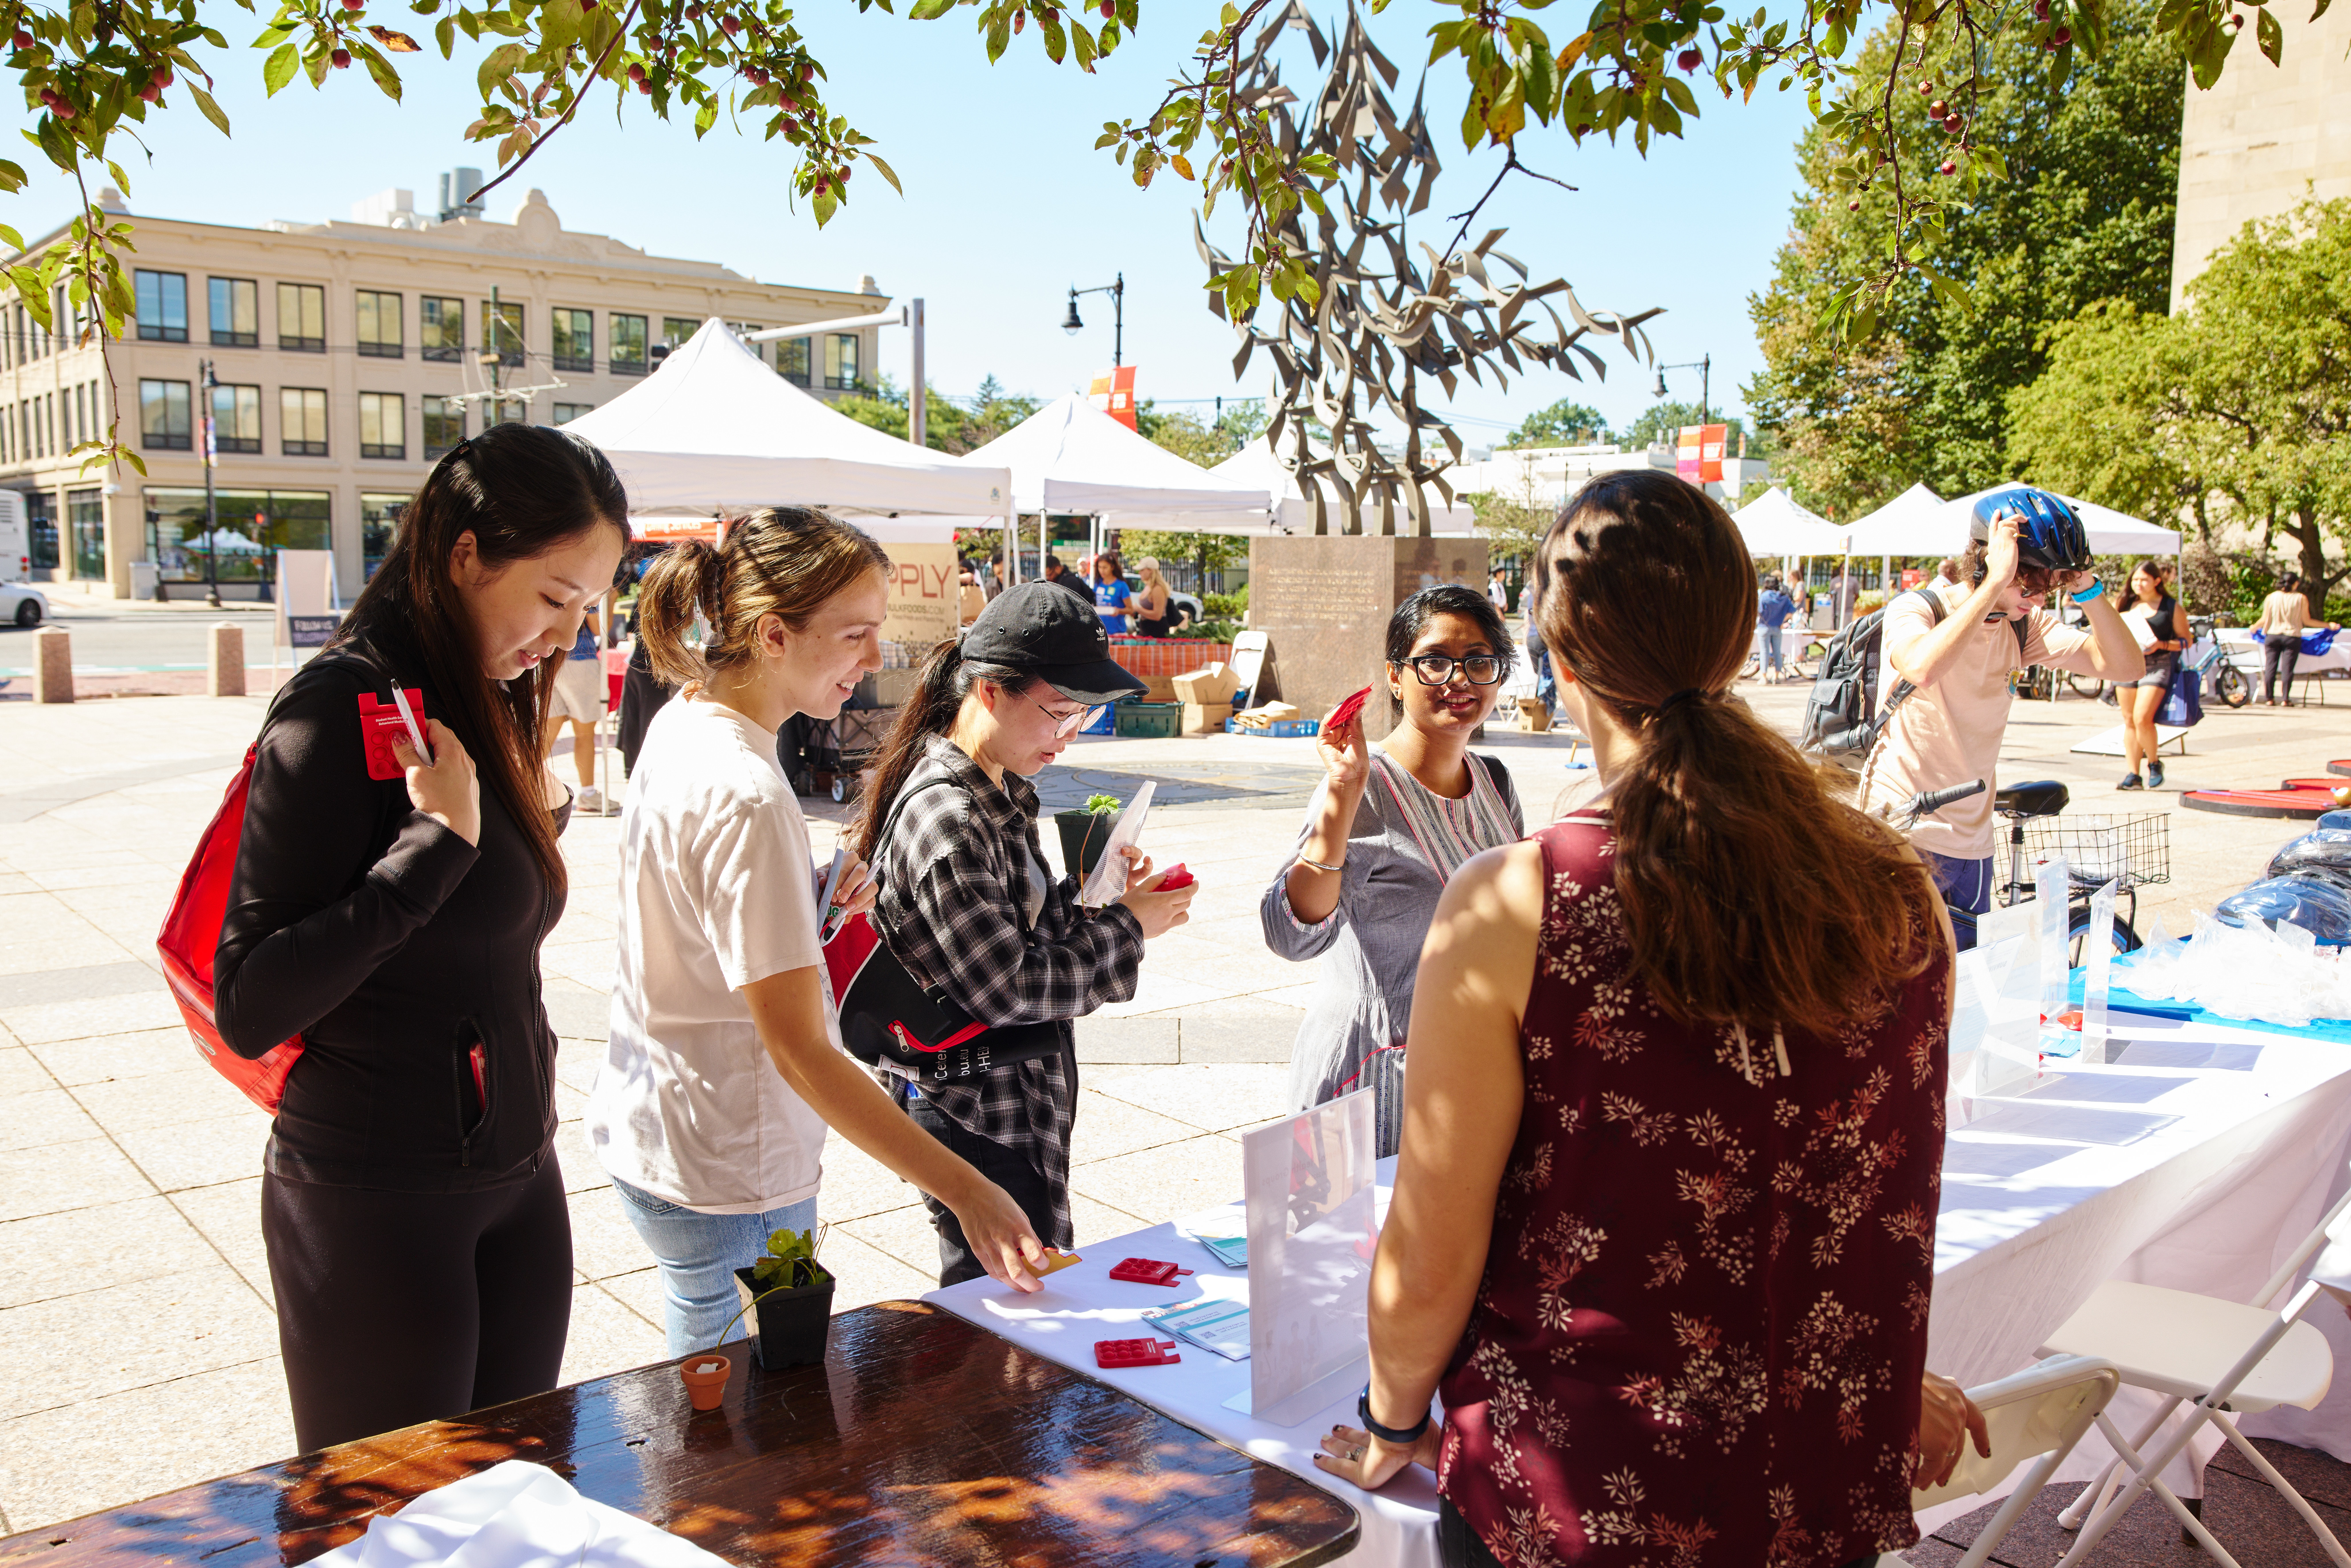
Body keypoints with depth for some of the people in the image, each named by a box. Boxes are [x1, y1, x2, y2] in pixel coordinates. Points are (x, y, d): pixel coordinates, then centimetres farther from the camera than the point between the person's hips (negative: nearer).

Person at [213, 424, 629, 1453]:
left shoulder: (485, 707, 7)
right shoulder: (342, 711, -17)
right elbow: (249, 1011, -22)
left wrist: (534, 819, 3)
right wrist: (438, 843, -25)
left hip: (518, 1180, 7)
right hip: (377, 1203, -7)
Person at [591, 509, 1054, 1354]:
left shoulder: (682, 721, 2)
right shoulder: (747, 798, -27)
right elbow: (800, 1051, -28)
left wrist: (810, 894, 1)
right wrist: (968, 1192, -29)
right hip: (729, 1173, -9)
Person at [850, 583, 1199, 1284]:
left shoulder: (1000, 790, 6)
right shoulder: (947, 819, -24)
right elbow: (1006, 990, -24)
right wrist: (1125, 927, -15)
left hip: (1022, 1105, 9)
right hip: (978, 1121, -9)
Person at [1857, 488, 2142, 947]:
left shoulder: (2024, 625, 5)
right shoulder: (1915, 610, -13)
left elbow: (2125, 667, -2)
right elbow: (1923, 669, -37)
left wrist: (2086, 588, -13)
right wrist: (1996, 583, -32)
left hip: (1971, 846, 6)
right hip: (1901, 838, -6)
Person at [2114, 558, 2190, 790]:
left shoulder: (2173, 608, 1)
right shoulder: (2125, 604, 11)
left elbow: (2185, 641, 2)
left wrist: (2161, 645, -15)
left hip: (2157, 665, -4)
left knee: (2142, 718, -18)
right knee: (2129, 720, 5)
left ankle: (2154, 763, 5)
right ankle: (2133, 775, 11)